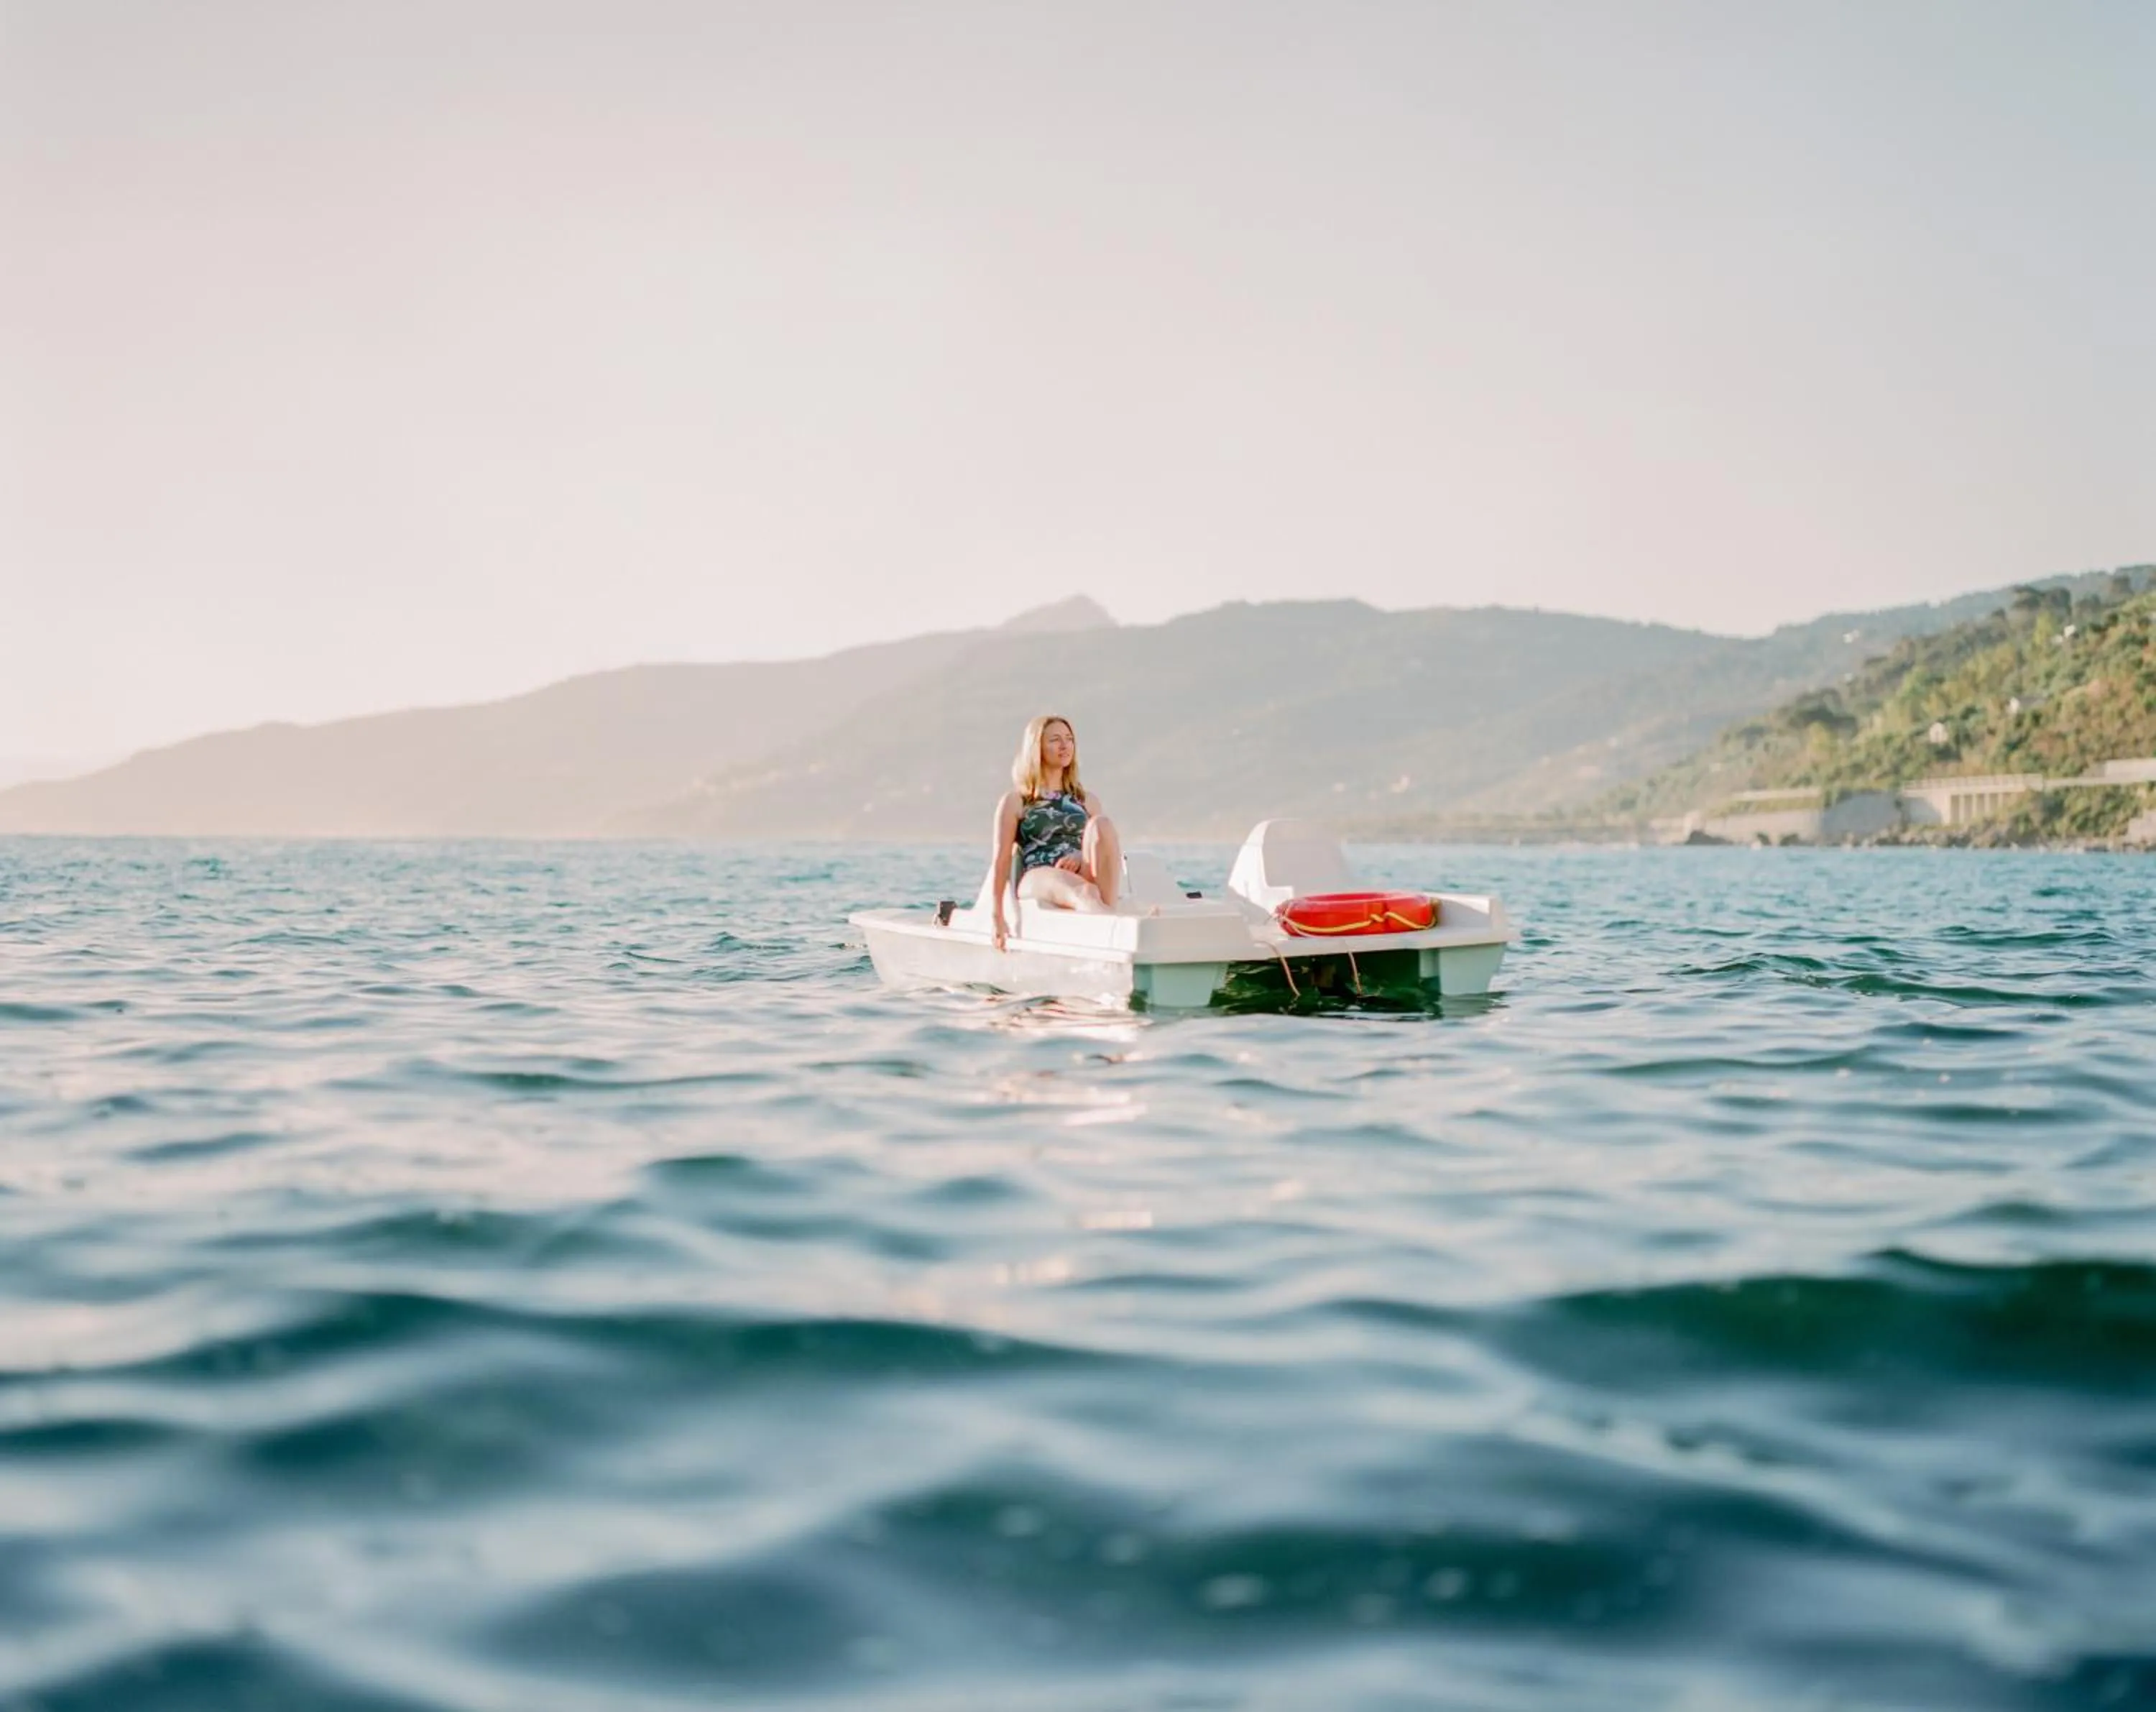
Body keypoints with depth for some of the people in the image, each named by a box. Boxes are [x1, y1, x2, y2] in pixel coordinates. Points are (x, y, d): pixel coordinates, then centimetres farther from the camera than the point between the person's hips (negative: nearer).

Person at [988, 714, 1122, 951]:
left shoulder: (1087, 800, 26)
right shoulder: (1015, 802, 15)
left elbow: (1107, 849, 19)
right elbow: (1000, 861, 6)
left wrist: (1084, 855, -7)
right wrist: (997, 917, -6)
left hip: (1083, 876, 3)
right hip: (1037, 878, -3)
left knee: (1102, 824, -27)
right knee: (1084, 892, -38)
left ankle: (1109, 912, -40)